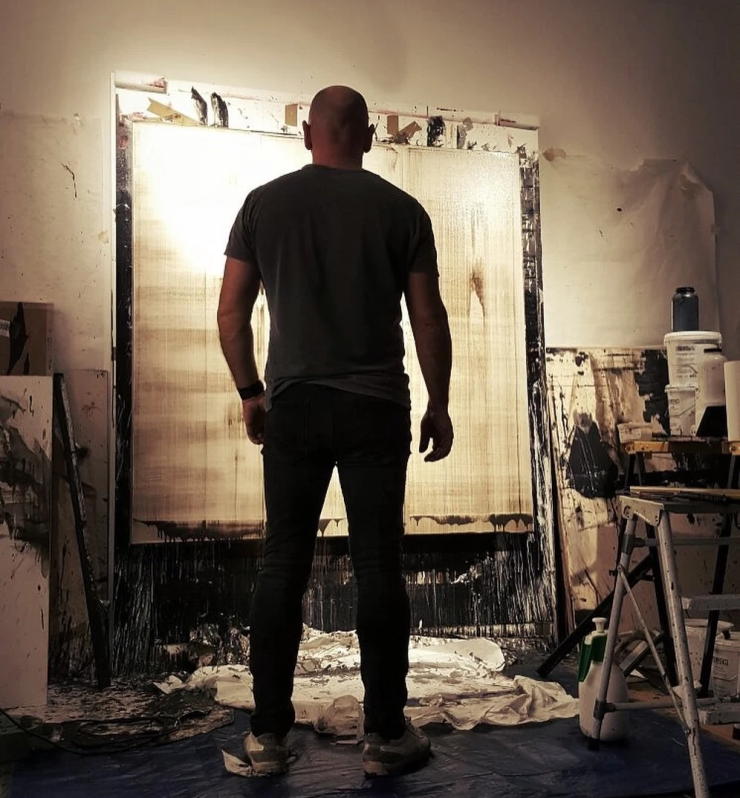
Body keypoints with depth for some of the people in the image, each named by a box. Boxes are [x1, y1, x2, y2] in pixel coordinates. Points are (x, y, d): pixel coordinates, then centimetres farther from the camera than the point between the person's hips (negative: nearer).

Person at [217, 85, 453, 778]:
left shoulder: (263, 203, 6)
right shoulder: (400, 209, 2)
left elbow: (230, 313, 4)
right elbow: (428, 318, 0)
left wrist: (250, 393, 14)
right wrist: (438, 405, 9)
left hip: (291, 404, 2)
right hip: (376, 408, -1)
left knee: (282, 565, 7)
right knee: (378, 566, 4)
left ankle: (267, 735, 15)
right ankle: (384, 735, 13)